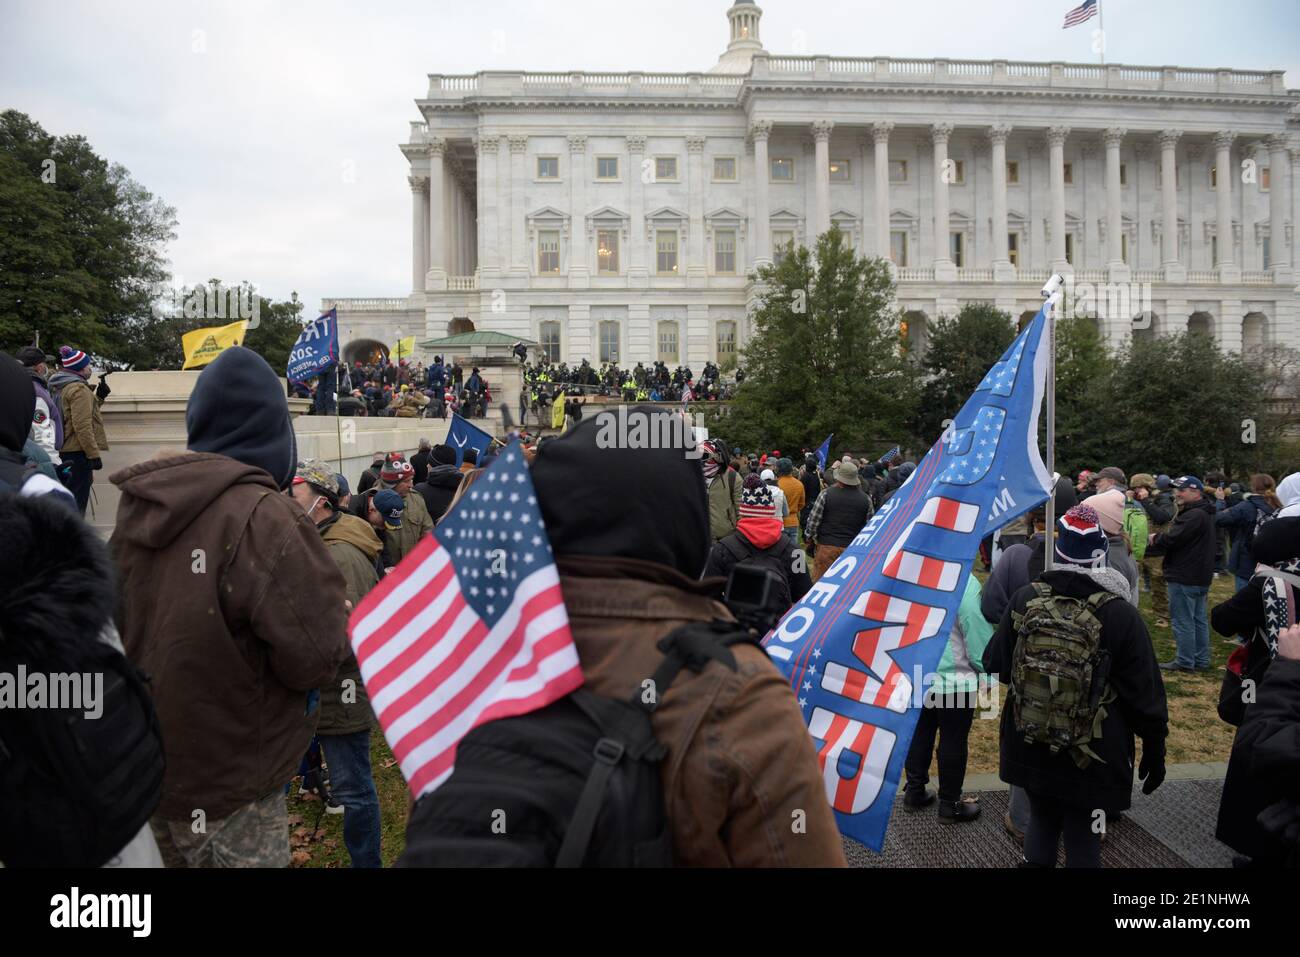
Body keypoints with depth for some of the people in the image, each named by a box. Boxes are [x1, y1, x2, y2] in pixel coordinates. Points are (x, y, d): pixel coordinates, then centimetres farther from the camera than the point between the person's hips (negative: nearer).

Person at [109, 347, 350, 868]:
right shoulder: (262, 517, -23)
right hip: (227, 790, -6)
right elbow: (316, 657, -25)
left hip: (144, 770, 7)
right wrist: (339, 621, -5)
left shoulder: (135, 505, -2)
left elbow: (122, 622, 10)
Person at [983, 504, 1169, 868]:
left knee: (1042, 821, 22)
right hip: (1091, 756, -3)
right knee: (1083, 839, 10)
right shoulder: (1119, 613, -16)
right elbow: (1144, 691, -9)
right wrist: (1154, 749, 3)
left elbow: (995, 664, 1)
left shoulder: (1024, 599, -8)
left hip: (1030, 748, 3)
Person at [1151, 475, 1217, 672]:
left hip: (1185, 578, -11)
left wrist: (1155, 538, -4)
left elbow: (1172, 540, -23)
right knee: (1199, 619, 15)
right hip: (1200, 576, 11)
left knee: (1183, 621, -3)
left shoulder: (1194, 515, -20)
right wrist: (1160, 538, 3)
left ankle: (1185, 662, 3)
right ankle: (1201, 660, 22)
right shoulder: (1204, 513, 15)